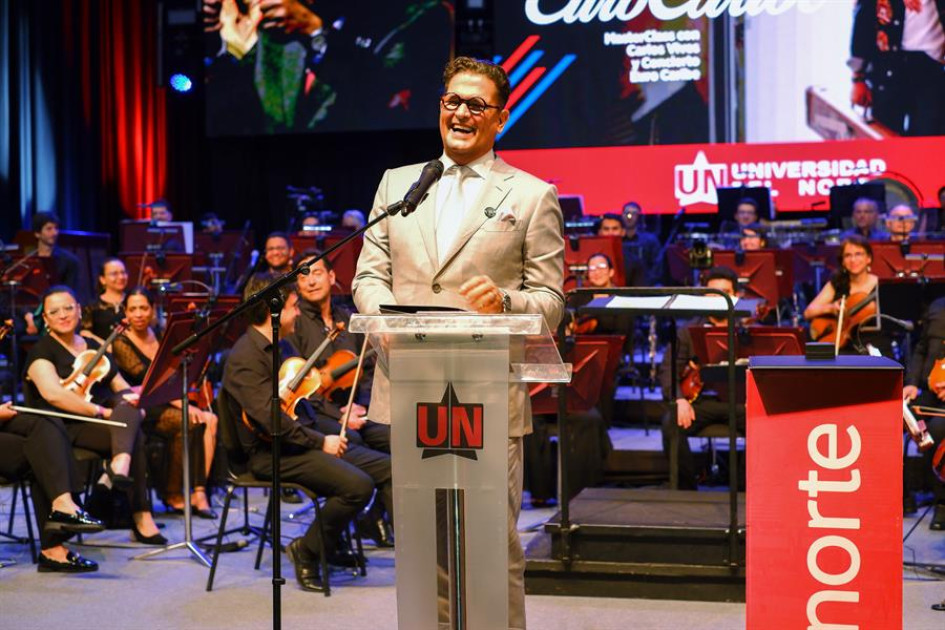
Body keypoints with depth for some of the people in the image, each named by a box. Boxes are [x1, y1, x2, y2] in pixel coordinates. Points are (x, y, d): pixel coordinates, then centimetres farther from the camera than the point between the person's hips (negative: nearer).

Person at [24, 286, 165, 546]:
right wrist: (101, 411, -25)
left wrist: (131, 400, -6)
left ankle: (120, 465, -46)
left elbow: (121, 386, 19)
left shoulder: (93, 346, 20)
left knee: (128, 400, -28)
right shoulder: (42, 351, -2)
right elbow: (53, 394, -21)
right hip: (65, 428, -6)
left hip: (106, 422, 6)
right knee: (134, 437, -29)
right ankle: (141, 517, -33)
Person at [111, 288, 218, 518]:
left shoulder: (159, 336, 14)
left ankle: (198, 492, -25)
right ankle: (173, 495, -16)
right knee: (188, 422, -30)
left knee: (209, 419, -20)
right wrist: (180, 403, -24)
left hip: (167, 402, 6)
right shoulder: (121, 343, -6)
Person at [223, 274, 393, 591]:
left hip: (304, 442, 9)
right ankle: (307, 552, -7)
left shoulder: (282, 346, 16)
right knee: (357, 485, -27)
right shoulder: (245, 358, -15)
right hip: (272, 454, -9)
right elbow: (270, 418, -24)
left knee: (388, 467, -2)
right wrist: (320, 442, -20)